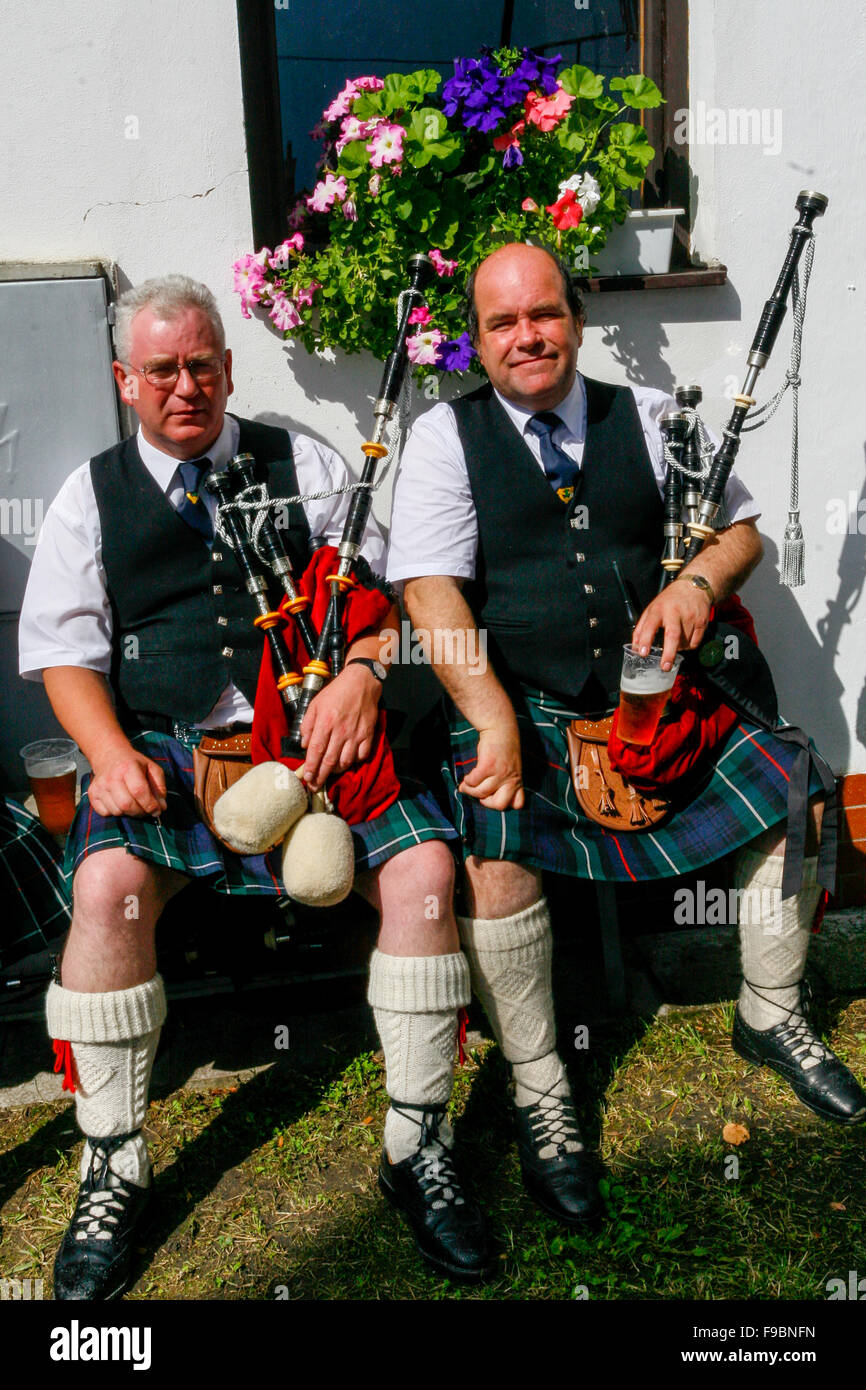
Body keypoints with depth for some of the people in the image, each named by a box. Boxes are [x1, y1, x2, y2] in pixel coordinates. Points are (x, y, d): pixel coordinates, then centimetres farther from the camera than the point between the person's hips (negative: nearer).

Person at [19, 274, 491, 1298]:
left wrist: (363, 669, -14)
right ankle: (111, 1169, -7)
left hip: (312, 733, 1)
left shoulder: (304, 466, 14)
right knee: (108, 880, -29)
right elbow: (64, 651, 6)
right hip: (164, 749, 0)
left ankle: (416, 1146, -4)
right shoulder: (92, 494, 14)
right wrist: (113, 752, -13)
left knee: (424, 866, -23)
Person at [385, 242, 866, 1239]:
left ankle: (771, 1014, 14)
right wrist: (495, 721, -21)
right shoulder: (445, 436, 3)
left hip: (656, 695, 4)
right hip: (515, 704, -3)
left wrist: (699, 579, -8)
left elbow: (741, 528, 17)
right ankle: (539, 1091, -7)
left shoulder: (650, 417, 13)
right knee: (496, 848, -30)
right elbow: (431, 593, -9)